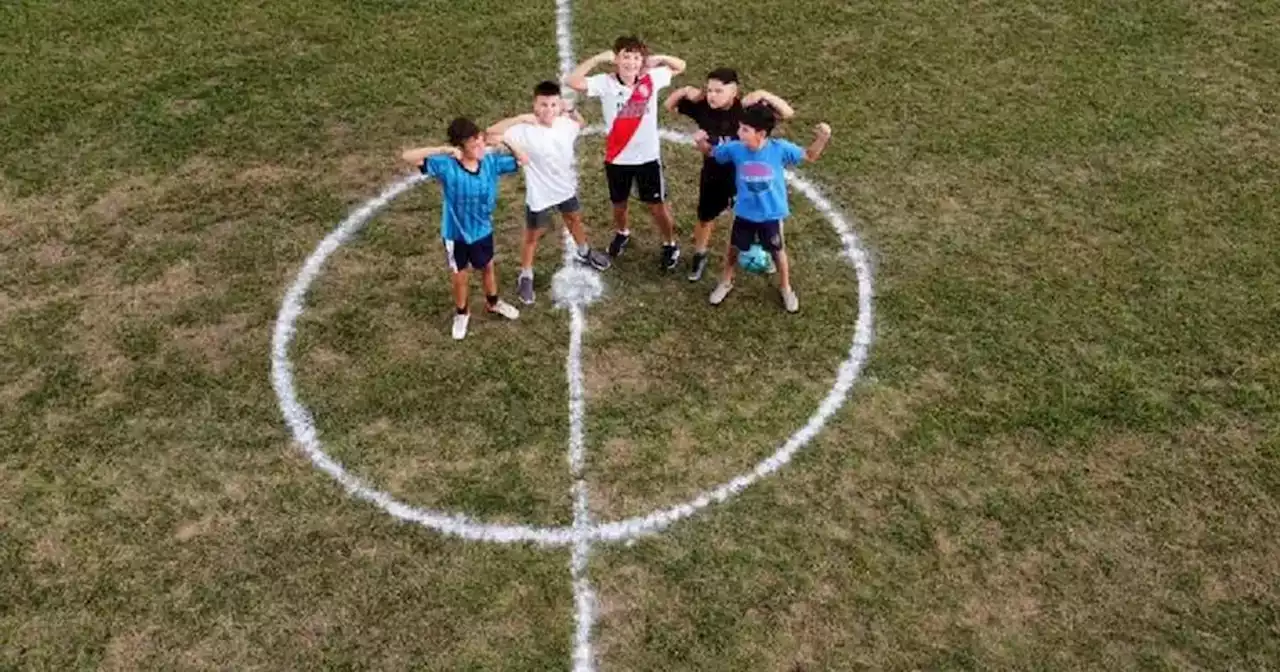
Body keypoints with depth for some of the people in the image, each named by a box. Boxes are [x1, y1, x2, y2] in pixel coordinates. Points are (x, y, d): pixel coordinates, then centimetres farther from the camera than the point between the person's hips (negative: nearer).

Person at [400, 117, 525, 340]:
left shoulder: (491, 161, -19)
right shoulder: (446, 166, -29)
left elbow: (523, 160, -8)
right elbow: (408, 156, -36)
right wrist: (442, 150, -45)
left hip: (483, 230, 3)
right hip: (456, 233, -3)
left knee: (488, 267, 28)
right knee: (461, 275, 20)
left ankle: (493, 303, 56)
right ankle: (461, 313, 48)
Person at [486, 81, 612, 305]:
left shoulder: (565, 124, -14)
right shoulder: (525, 131, -28)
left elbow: (580, 124, 11)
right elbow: (491, 134, -37)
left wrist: (571, 110, -11)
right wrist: (520, 118, -40)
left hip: (566, 188, 5)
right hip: (539, 195, -5)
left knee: (575, 220, 30)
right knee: (533, 236, 15)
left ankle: (585, 253, 59)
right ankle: (525, 276, 36)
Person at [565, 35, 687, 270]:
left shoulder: (651, 79, -10)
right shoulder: (605, 83, -16)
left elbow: (680, 66, 4)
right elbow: (572, 81, -29)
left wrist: (658, 59, -14)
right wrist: (598, 58, -27)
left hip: (648, 157, 0)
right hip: (617, 158, 0)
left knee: (657, 206, 11)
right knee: (619, 204, 23)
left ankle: (670, 244, 34)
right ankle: (622, 233, 53)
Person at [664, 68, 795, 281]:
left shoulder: (747, 108, -23)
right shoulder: (702, 107, -17)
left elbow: (787, 113, -23)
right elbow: (668, 105, -3)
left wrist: (763, 95, -35)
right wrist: (685, 91, -21)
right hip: (712, 176, 2)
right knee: (705, 219, 19)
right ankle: (699, 256, 45)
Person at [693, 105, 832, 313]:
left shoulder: (780, 148, -23)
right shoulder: (735, 148, -19)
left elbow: (810, 156, -10)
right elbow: (711, 152, -3)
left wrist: (822, 137, -28)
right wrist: (701, 142, -25)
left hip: (771, 214, -2)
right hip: (744, 212, 2)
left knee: (777, 251, 17)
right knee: (733, 248, 19)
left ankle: (786, 288, 42)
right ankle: (726, 282, 46)